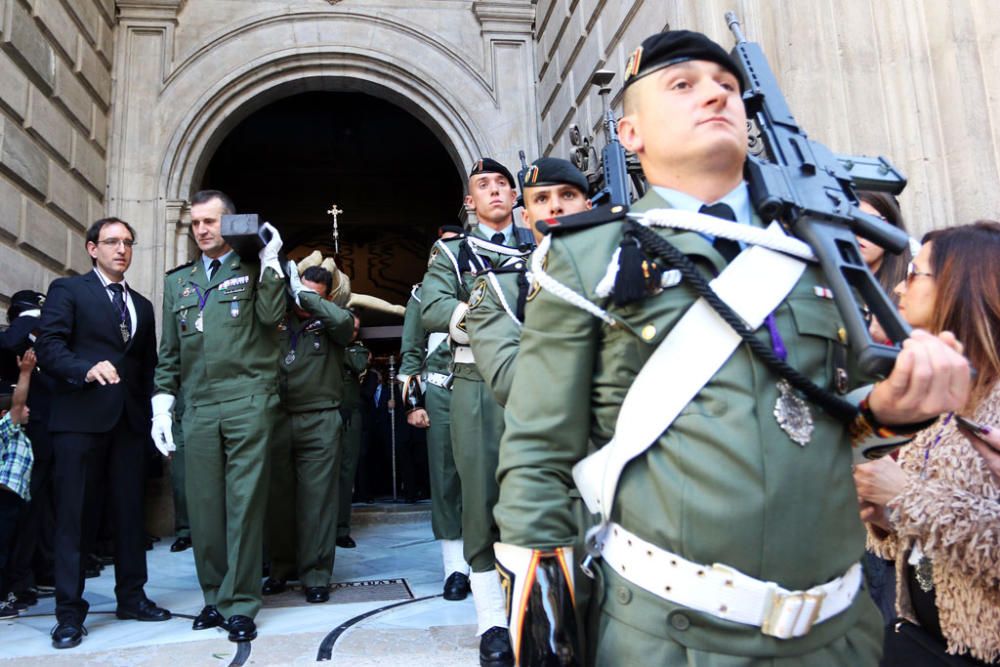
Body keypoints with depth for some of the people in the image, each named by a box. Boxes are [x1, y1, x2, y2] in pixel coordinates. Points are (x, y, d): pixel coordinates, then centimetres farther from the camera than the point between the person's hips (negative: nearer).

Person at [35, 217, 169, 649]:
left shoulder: (142, 305, 19)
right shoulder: (67, 290, 3)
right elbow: (48, 347, -9)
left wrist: (153, 412, 8)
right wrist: (88, 369, -26)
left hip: (130, 419, 5)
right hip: (80, 417, -5)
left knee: (130, 512, 9)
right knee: (74, 514, -1)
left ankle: (131, 597, 20)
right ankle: (69, 612, 7)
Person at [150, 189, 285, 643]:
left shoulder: (254, 270, 11)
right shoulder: (178, 281, 21)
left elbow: (271, 316, -8)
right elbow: (169, 351, 19)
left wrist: (269, 261, -6)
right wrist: (162, 402, 10)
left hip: (247, 402, -3)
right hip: (197, 408, 4)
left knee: (244, 503, -4)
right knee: (204, 507, 4)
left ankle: (239, 604, 4)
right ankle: (214, 596, 18)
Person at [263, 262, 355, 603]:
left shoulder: (328, 322, 5)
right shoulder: (278, 318, 13)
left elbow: (345, 320, -16)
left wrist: (305, 296, -10)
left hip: (319, 422, -3)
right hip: (276, 418, 3)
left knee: (317, 498, -1)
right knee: (278, 496, 9)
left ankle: (316, 575, 7)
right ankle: (281, 566, 24)